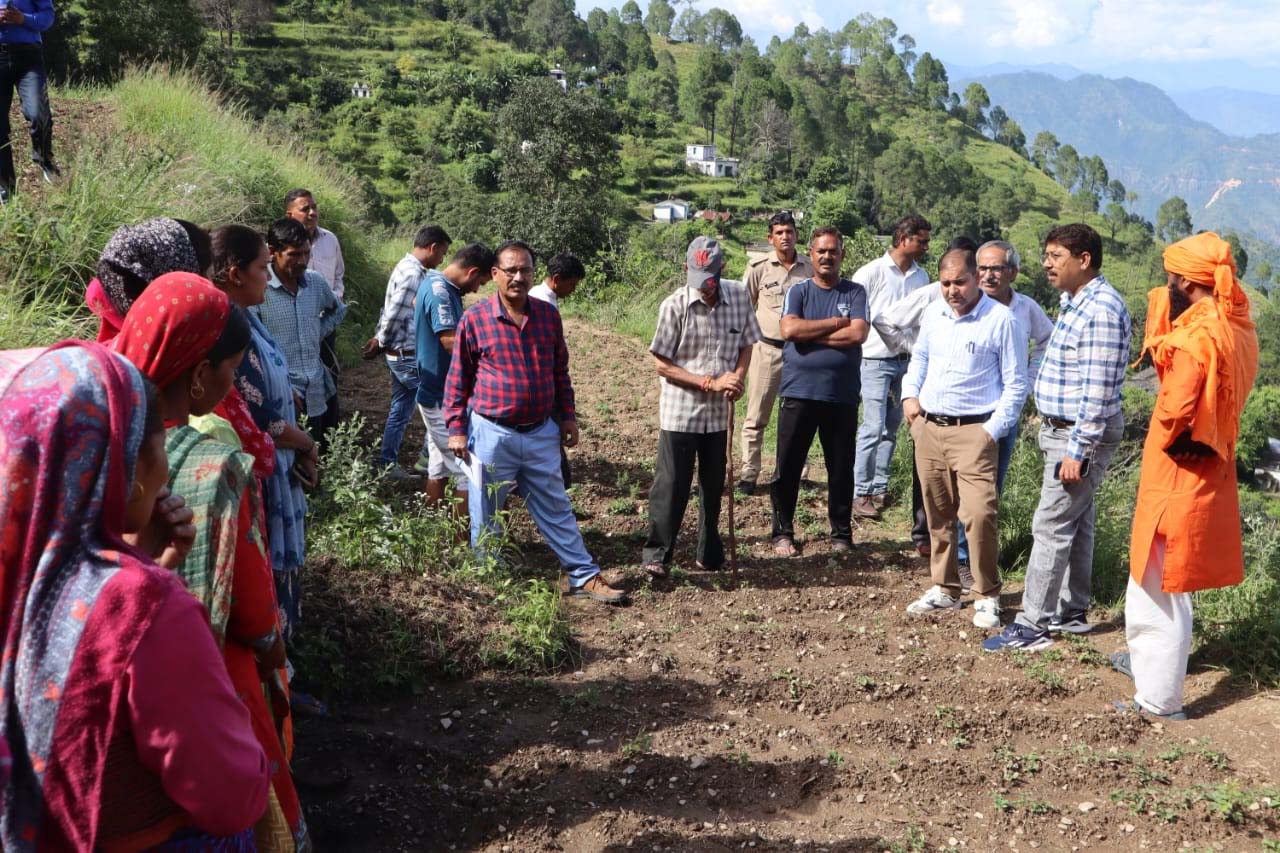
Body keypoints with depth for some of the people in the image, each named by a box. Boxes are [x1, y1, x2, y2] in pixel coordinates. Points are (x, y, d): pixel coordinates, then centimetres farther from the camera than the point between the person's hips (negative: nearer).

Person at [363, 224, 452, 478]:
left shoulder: (407, 268, 13)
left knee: (401, 408, 14)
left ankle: (387, 463, 19)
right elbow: (393, 316, -22)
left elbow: (390, 312, 17)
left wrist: (379, 339, 16)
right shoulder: (413, 274, -21)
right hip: (407, 355, -10)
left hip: (401, 355, 10)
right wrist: (380, 343, -8)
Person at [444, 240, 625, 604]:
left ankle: (583, 577, 19)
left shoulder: (548, 315, 3)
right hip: (492, 434, -3)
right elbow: (457, 380, -3)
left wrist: (568, 415, 11)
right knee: (486, 516, 10)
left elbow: (560, 371, 13)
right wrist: (456, 428, -6)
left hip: (541, 433, 3)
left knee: (556, 509, 12)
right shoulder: (474, 319, -8)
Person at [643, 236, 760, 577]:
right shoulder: (674, 306, -12)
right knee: (671, 485, 0)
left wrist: (737, 377, -10)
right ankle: (656, 554, 10)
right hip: (680, 412, -4)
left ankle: (710, 554, 26)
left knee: (714, 485, 13)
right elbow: (662, 364, -11)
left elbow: (747, 344, 10)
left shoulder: (739, 298, -1)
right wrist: (709, 383, -16)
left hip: (719, 413, 4)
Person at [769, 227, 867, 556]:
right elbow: (789, 329, -13)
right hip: (798, 393, 0)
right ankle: (783, 533, 16)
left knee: (841, 468, 10)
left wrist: (810, 333, -10)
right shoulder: (798, 291, 4)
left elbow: (858, 334, -12)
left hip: (842, 396, 0)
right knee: (788, 466, 4)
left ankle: (842, 533, 23)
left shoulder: (855, 293, 4)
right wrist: (837, 323, -10)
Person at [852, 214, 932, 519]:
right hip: (876, 360, -6)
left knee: (892, 428, 10)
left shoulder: (921, 276, 9)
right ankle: (860, 493, -2)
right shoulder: (872, 272, -8)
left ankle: (879, 487, 19)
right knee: (873, 428, -9)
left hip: (905, 360, 6)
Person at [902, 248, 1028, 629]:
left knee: (979, 514, -15)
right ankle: (945, 589, 25)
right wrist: (910, 394, 10)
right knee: (938, 514, 12)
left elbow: (1016, 383, -5)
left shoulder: (1001, 320, -7)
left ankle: (987, 597, -1)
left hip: (972, 431, -6)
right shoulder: (933, 314, 10)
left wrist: (994, 429, -11)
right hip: (927, 427, 6)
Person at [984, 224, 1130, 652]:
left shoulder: (1102, 310, -21)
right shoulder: (1075, 302, 12)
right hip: (1062, 428, 10)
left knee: (1051, 526, -7)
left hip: (1082, 435, -10)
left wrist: (1077, 451, -24)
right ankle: (1072, 612, 26)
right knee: (1076, 522, 16)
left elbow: (1098, 391, -24)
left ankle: (1033, 625, -1)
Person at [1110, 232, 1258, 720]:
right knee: (1149, 570, 26)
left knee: (1163, 584, 2)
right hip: (1210, 471, 9)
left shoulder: (1198, 334, -23)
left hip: (1180, 474, -9)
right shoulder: (1235, 327, 5)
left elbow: (1175, 409, -29)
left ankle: (1160, 700, 12)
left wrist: (1168, 439, -5)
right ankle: (1143, 657, 43)